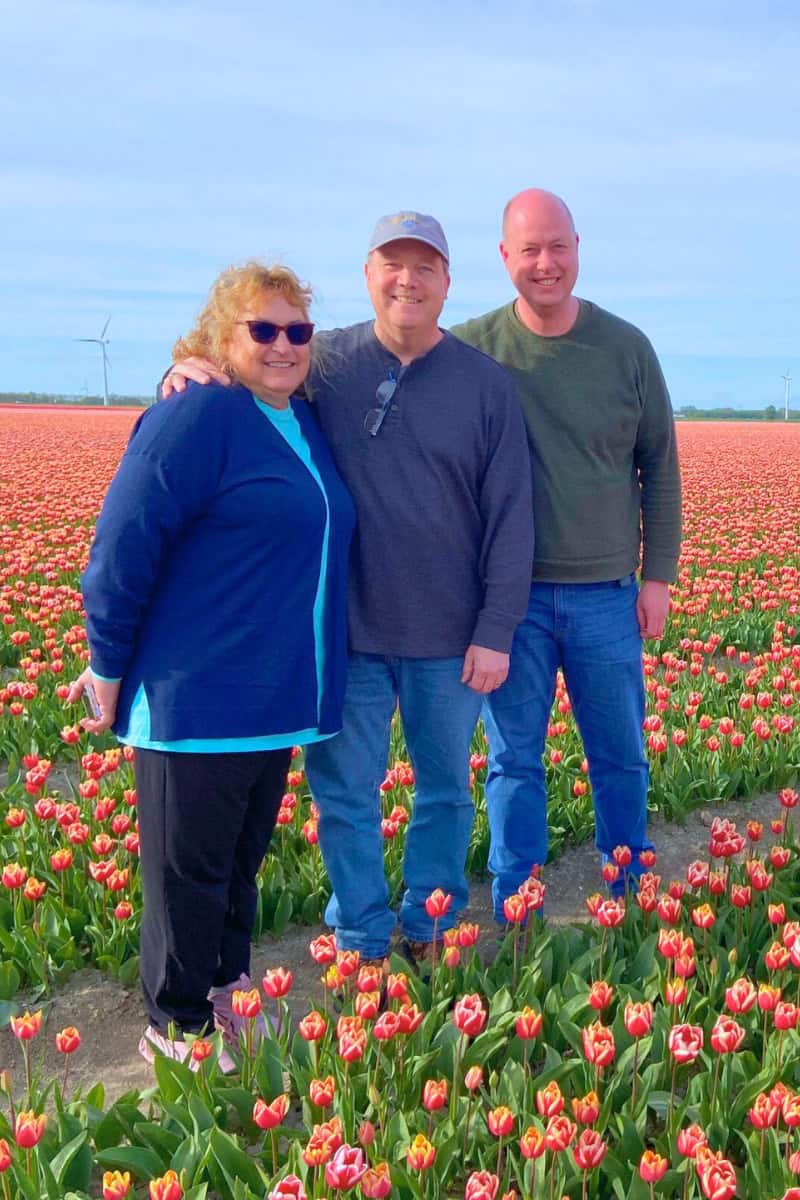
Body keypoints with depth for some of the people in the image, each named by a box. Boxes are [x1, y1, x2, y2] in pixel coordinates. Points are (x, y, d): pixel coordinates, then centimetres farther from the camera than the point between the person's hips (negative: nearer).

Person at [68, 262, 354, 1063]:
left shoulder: (304, 423, 12)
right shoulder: (197, 418, -14)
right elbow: (122, 548, -15)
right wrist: (109, 669, -10)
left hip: (277, 697, 8)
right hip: (197, 697, -8)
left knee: (244, 855, 20)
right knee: (190, 865, 6)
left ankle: (228, 991, 37)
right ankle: (177, 1027, 22)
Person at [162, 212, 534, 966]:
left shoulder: (487, 383, -3)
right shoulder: (323, 364, -2)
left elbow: (509, 517, -4)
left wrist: (497, 631, -7)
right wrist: (189, 374, -19)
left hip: (449, 638, 0)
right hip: (346, 631, 0)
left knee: (445, 788, 16)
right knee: (343, 793, 10)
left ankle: (430, 930, 38)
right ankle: (361, 943, 29)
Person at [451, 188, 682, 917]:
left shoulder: (627, 348, 0)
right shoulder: (469, 350, -5)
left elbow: (660, 468, 5)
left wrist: (659, 576, 3)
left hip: (607, 592, 2)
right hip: (509, 592, -1)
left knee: (621, 757, 15)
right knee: (515, 761, 8)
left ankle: (633, 902, 34)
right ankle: (516, 915, 23)